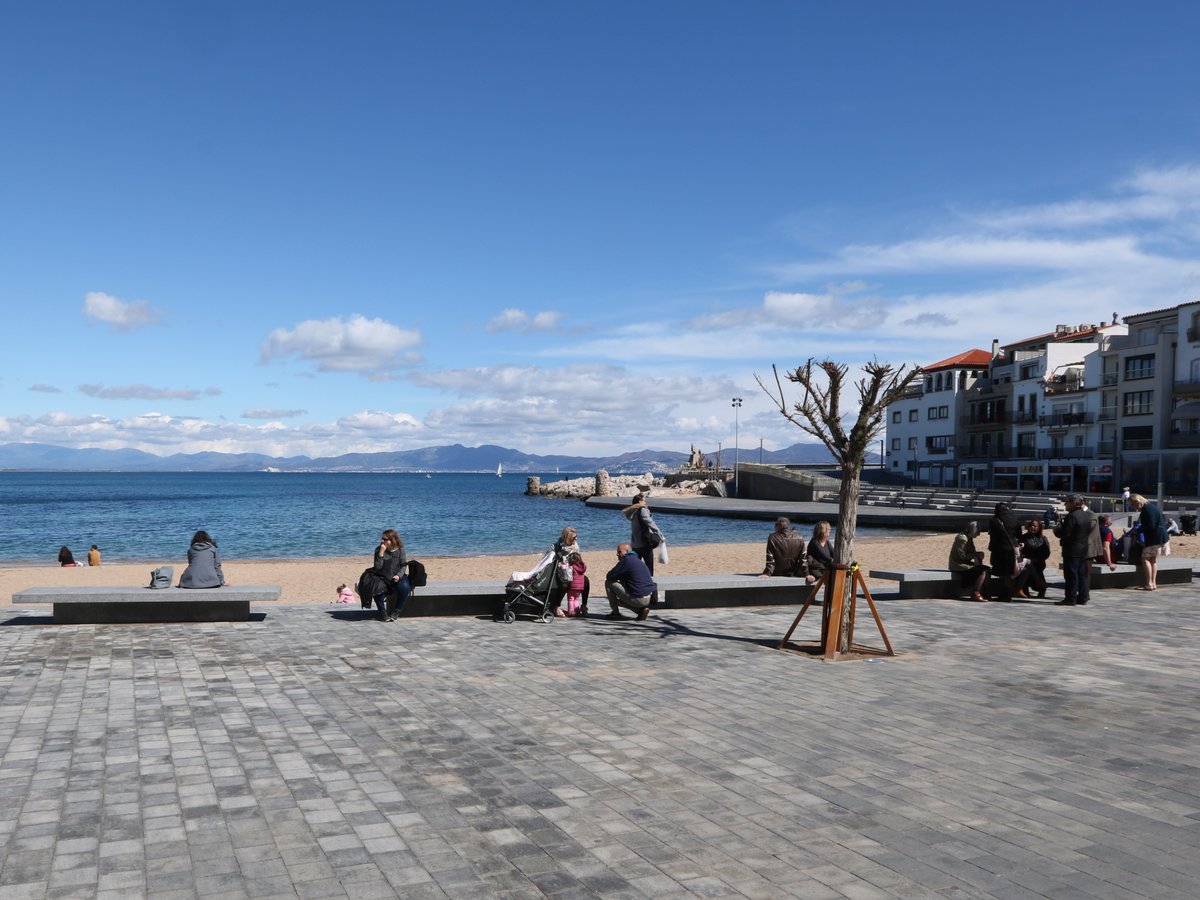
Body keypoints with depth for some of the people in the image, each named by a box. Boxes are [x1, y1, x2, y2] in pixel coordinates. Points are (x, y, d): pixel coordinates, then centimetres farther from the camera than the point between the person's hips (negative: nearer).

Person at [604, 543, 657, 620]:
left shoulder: (626, 560, -8)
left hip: (638, 599, -9)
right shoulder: (639, 561, 19)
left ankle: (615, 613, 8)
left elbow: (609, 576, -5)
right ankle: (641, 609, 11)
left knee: (608, 582, 3)